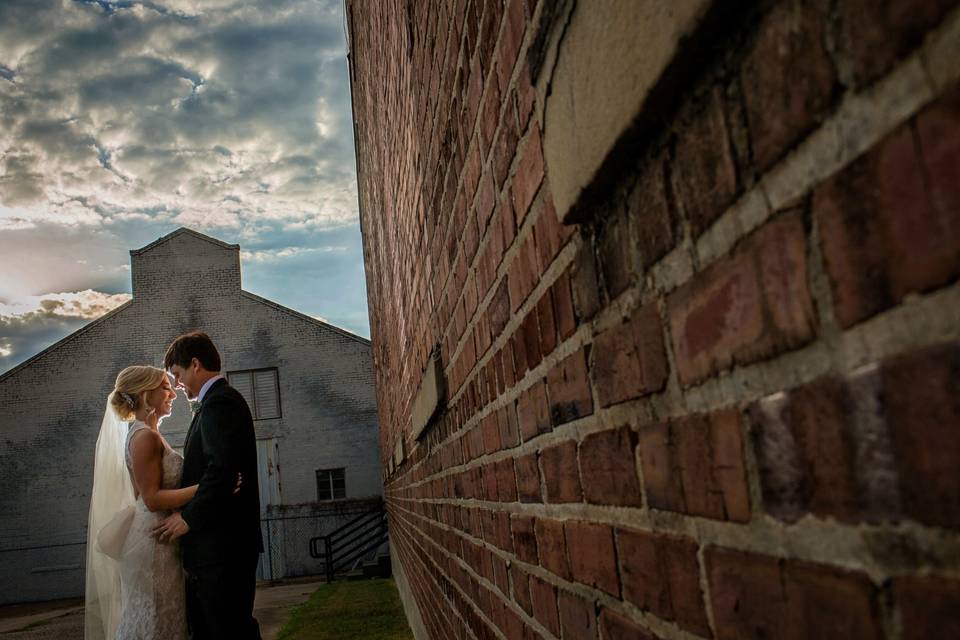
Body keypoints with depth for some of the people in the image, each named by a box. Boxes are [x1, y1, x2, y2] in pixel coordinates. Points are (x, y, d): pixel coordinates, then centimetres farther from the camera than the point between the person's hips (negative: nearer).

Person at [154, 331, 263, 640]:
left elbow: (223, 469, -23)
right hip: (216, 547, 10)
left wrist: (188, 518, -15)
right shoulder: (220, 399, 19)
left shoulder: (219, 402, -13)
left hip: (221, 546, -10)